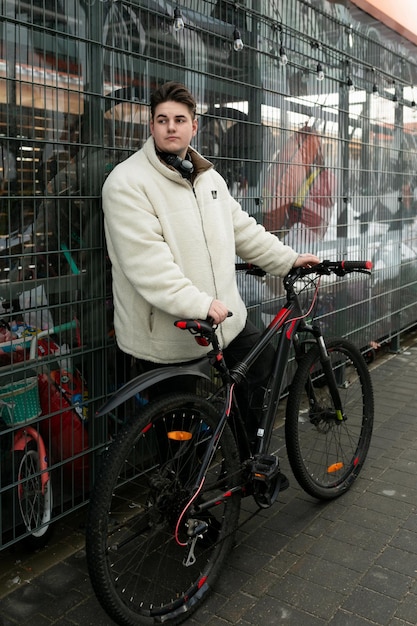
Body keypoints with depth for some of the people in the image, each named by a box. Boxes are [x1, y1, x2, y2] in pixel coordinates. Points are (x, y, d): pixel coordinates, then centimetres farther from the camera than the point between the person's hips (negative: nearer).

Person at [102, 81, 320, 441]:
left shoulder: (209, 177, 12)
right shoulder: (128, 182, -15)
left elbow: (242, 229, 18)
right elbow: (145, 260, -25)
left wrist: (289, 260, 14)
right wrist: (198, 305, -33)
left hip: (225, 317, 8)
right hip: (168, 336, -7)